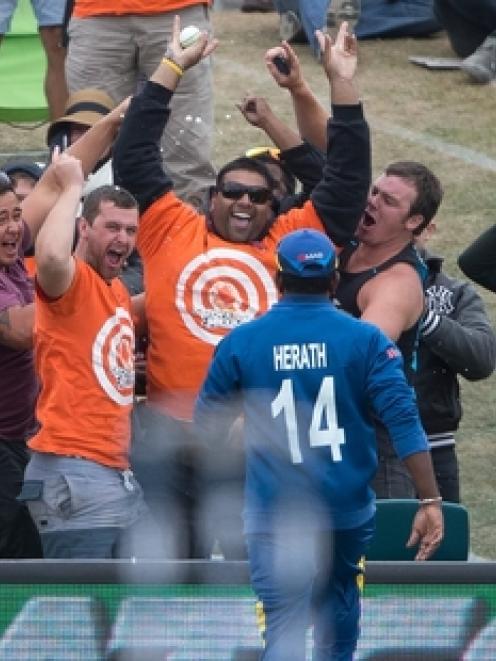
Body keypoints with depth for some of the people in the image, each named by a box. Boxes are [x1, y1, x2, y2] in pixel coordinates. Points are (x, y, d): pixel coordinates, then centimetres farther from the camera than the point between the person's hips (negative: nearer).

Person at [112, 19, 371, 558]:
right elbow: (134, 157, 9)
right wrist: (173, 67, 10)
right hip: (167, 437, -1)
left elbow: (347, 181, 10)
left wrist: (341, 84, 6)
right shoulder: (171, 231, 8)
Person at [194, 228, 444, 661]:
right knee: (338, 606, 26)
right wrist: (430, 501, -12)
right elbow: (403, 420, -12)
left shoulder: (240, 344, -3)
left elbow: (207, 429, 6)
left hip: (276, 514, -1)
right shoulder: (365, 340, -4)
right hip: (348, 511, 2)